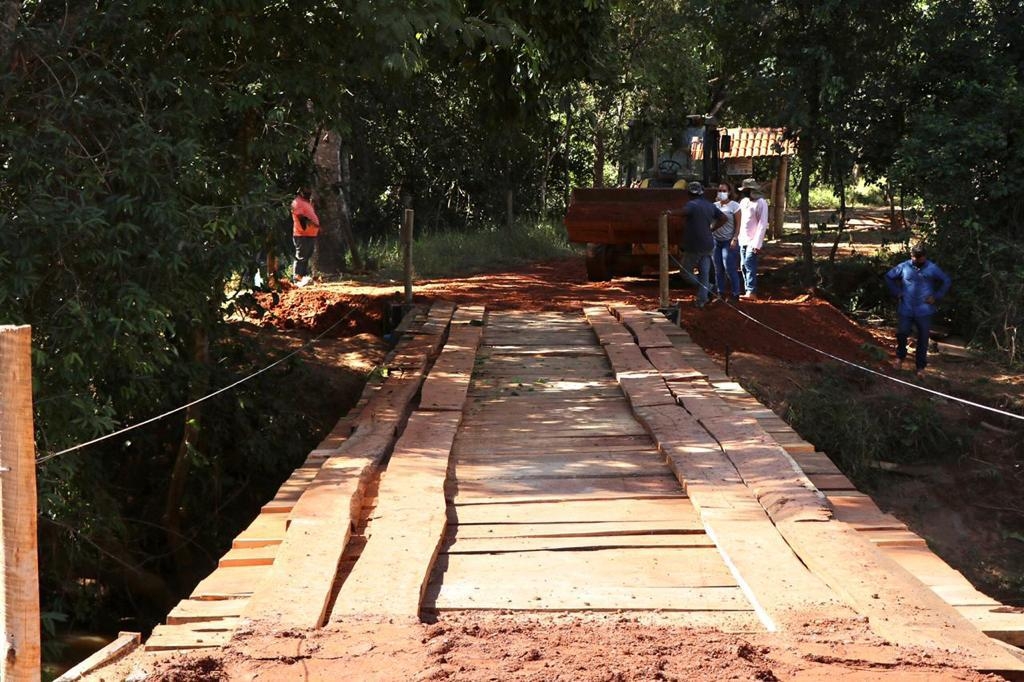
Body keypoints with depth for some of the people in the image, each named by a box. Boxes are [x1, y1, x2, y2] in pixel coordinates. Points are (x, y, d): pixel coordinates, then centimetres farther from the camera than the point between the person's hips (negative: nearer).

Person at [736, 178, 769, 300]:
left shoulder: (761, 203, -9)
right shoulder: (744, 201, 12)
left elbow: (763, 224, -13)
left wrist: (757, 243, -18)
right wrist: (736, 237, 6)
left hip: (753, 242, -7)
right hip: (743, 240, 7)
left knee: (749, 265, -14)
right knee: (744, 266, 8)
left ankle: (751, 292, -16)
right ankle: (749, 291, 14)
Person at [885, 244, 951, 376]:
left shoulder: (932, 268, -1)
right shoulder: (904, 267, 0)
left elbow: (947, 281, 9)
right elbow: (889, 277, 13)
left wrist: (937, 297, 2)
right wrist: (897, 293, 5)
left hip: (924, 310, 0)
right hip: (906, 309, 0)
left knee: (923, 339, 4)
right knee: (901, 333, -6)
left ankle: (920, 367, 16)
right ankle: (900, 356, 22)